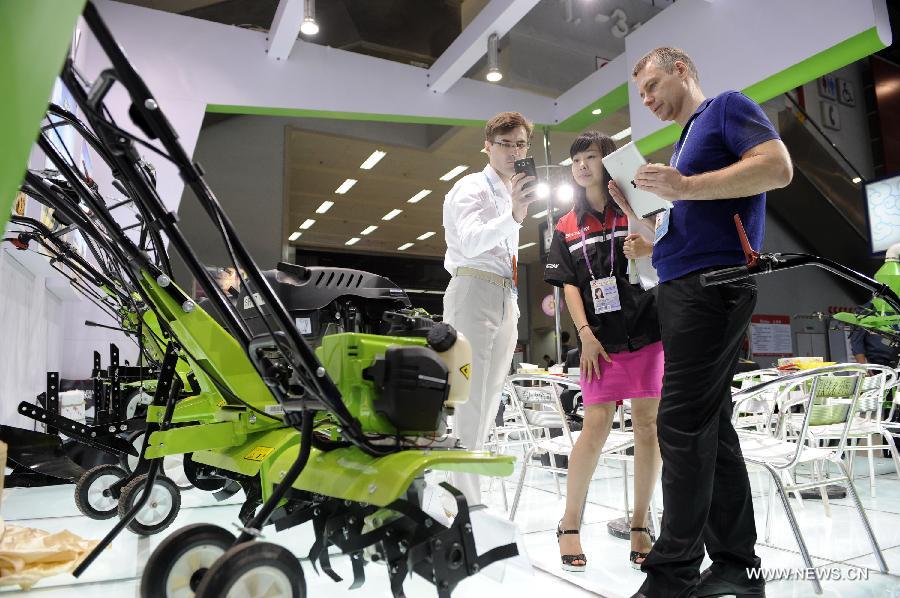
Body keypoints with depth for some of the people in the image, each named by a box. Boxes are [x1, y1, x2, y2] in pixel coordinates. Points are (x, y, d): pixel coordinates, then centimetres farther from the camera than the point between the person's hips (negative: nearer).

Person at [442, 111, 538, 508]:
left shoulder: (513, 194, 24)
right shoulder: (472, 187, -2)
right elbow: (471, 240, -22)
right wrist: (513, 217, -38)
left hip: (506, 299, 9)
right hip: (473, 292, -9)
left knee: (488, 401, 7)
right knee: (468, 398, -13)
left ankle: (462, 494, 15)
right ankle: (465, 503, -9)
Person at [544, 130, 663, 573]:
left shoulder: (635, 208, 7)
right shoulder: (568, 227, 12)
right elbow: (569, 286, 6)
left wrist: (649, 251, -20)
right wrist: (586, 335, -5)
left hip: (646, 329, 0)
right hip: (600, 338, 0)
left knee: (647, 423, 2)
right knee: (596, 427, -4)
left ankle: (640, 523, 15)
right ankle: (570, 524, 8)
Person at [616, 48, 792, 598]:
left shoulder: (728, 108, 3)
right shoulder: (684, 142, 28)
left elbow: (778, 166, -14)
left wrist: (686, 188, -19)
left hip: (713, 281, -9)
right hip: (683, 287, 10)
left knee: (683, 425, -12)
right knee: (712, 427, 8)